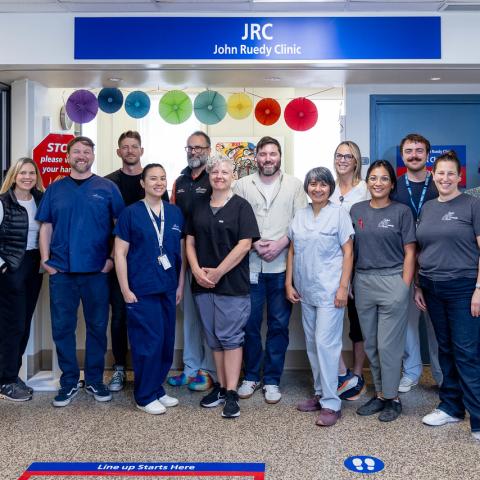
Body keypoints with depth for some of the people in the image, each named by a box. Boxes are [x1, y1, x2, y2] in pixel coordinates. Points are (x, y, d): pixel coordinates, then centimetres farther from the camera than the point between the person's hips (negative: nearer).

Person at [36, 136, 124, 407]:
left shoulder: (107, 188, 3)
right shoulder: (55, 189, 10)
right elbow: (46, 226, 10)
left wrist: (113, 257, -5)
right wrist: (45, 259, 0)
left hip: (97, 271, -1)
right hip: (61, 271, 2)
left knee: (98, 326, 7)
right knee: (62, 327, 6)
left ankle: (95, 380, 22)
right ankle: (69, 382, 20)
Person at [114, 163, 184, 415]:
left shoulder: (175, 213, 7)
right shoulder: (130, 213, -3)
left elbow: (181, 251, 12)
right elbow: (120, 253, -4)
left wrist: (180, 285, 9)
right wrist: (126, 290, -8)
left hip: (168, 289, 5)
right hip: (141, 290, -4)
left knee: (167, 342, 10)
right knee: (148, 342, -1)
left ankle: (157, 389, 27)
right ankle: (145, 396, 14)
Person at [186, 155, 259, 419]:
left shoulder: (241, 206, -3)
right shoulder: (199, 207, 12)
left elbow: (244, 245, -11)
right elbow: (190, 241, 12)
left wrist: (218, 272, -13)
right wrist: (197, 270, -5)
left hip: (232, 284, -5)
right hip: (203, 283, 5)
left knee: (230, 337, -3)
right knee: (214, 338, 12)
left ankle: (231, 394, 4)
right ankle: (220, 386, 23)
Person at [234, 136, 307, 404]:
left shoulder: (294, 185, 5)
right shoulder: (243, 185, 7)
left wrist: (280, 243, -12)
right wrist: (253, 243, -11)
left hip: (282, 266, 0)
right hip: (250, 265, 1)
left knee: (279, 325, 6)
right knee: (250, 324, 7)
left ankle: (272, 380, 19)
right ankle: (251, 377, 23)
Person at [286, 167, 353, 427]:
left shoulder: (339, 213, -4)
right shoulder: (299, 216, 10)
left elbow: (348, 252, -6)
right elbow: (292, 251, 13)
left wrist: (343, 286, -13)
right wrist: (288, 283, 7)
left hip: (330, 290, -6)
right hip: (305, 291, 6)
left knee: (326, 343, -8)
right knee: (312, 344, 13)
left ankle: (331, 403, 1)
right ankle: (320, 393, 26)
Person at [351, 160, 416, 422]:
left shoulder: (401, 211, -1)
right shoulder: (357, 210, 8)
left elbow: (409, 252, -2)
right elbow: (350, 249, 11)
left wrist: (405, 287, -8)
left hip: (392, 282, -4)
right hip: (363, 282, 4)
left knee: (388, 344, -1)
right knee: (370, 344, 11)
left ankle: (392, 397, 16)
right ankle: (380, 393, 26)